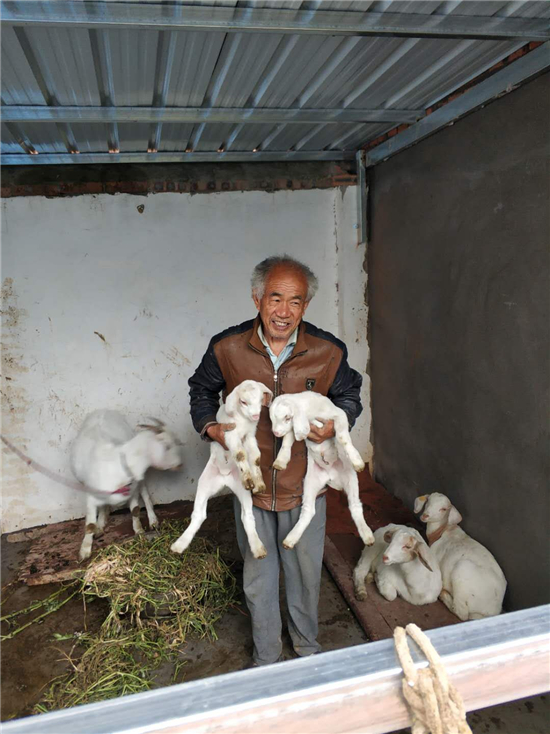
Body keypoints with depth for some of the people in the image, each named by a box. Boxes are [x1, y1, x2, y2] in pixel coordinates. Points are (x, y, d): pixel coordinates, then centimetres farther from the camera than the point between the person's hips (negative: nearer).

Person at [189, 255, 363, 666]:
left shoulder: (328, 352, -12)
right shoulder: (227, 348, -12)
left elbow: (350, 395, 8)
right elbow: (201, 390, 8)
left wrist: (336, 424, -12)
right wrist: (210, 427, -9)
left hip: (305, 483, 0)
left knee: (306, 573, 18)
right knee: (259, 578, 17)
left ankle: (307, 646, 47)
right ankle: (266, 658, 41)